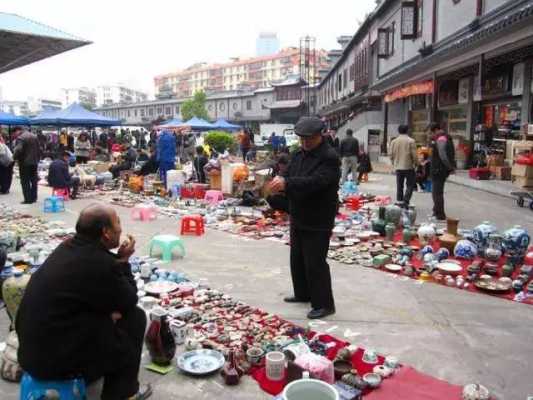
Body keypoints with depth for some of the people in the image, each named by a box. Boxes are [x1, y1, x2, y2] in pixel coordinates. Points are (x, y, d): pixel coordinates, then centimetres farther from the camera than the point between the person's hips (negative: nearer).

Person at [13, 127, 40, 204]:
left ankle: (28, 199, -1)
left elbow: (18, 150, -26)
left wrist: (15, 157, -8)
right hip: (34, 162, 8)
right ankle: (33, 197, 19)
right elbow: (39, 150, 14)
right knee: (33, 180, 14)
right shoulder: (34, 137, 11)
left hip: (25, 163, -7)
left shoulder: (20, 138, -14)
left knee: (25, 181, -1)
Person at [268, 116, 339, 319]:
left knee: (315, 263, -4)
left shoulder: (329, 157, -18)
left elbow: (315, 181, -31)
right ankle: (303, 293, 37)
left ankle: (324, 304, 9)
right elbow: (288, 176, 9)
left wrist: (286, 183, -38)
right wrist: (279, 182, -16)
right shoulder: (298, 154, 8)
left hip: (318, 222, -9)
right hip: (298, 218, 9)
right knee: (297, 258, 19)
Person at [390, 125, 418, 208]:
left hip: (398, 167, 4)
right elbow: (414, 155, -10)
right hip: (409, 167, -4)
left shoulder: (394, 141, 4)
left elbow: (391, 155, 5)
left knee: (399, 186, 13)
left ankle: (399, 201, 15)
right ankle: (405, 201, -7)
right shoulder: (411, 141, -9)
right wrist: (416, 164, 6)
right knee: (410, 185, 3)